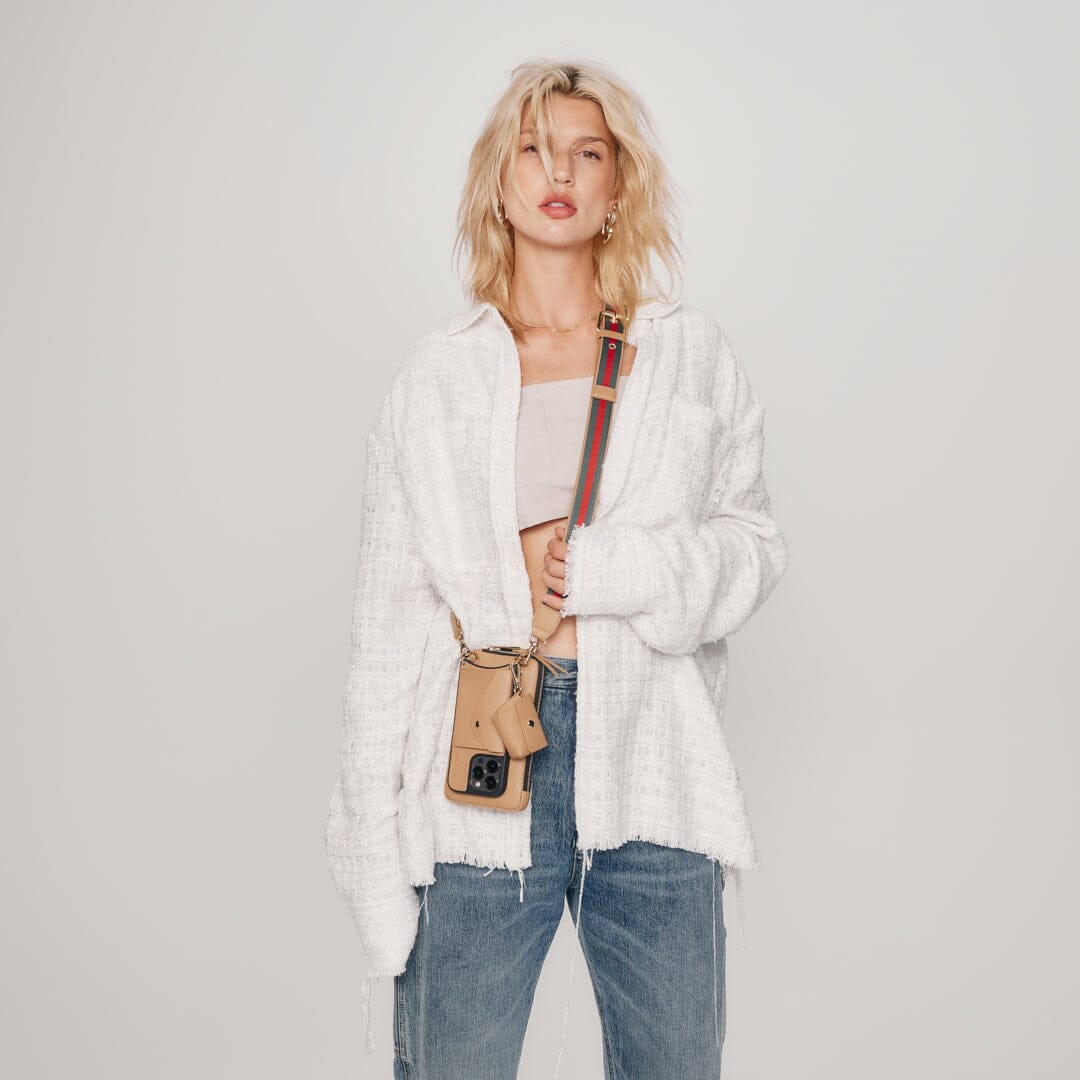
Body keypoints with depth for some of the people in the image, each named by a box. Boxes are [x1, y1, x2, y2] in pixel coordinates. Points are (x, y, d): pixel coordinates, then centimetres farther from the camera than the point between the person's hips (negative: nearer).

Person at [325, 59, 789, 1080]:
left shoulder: (694, 353, 8)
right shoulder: (435, 372, 6)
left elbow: (755, 543, 9)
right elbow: (387, 613, 5)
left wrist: (621, 572, -11)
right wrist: (373, 840, 1)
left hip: (650, 764, 1)